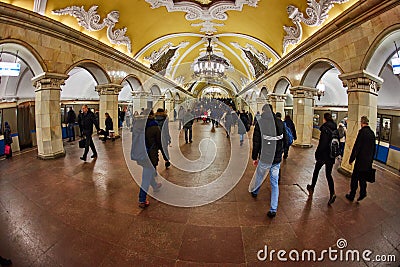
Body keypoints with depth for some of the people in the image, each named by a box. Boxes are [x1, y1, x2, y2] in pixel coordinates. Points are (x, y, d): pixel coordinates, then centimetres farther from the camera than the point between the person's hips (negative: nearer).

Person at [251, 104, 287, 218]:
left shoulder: (260, 123, -12)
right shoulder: (280, 123, -3)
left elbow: (256, 142, -10)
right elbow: (285, 139, 7)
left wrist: (254, 157, 0)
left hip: (264, 158, -2)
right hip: (277, 159, 2)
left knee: (259, 177, 23)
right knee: (275, 183, 10)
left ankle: (254, 191, 50)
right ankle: (273, 210, 13)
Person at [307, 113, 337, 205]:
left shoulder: (325, 128, -16)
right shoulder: (335, 128, 6)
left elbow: (322, 143, -21)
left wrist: (317, 154, -13)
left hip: (324, 155, -6)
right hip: (332, 155, 6)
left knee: (316, 171, 14)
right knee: (328, 174, 10)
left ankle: (312, 188, 30)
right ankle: (332, 193, -2)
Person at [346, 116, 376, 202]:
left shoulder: (362, 131, -15)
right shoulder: (372, 133, 7)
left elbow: (356, 147, -17)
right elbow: (373, 148, 13)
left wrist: (351, 159, -10)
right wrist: (371, 159, 21)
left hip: (361, 160, -7)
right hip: (368, 161, 7)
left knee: (355, 178, 3)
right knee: (362, 178, 18)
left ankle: (352, 196, 11)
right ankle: (363, 193, 19)